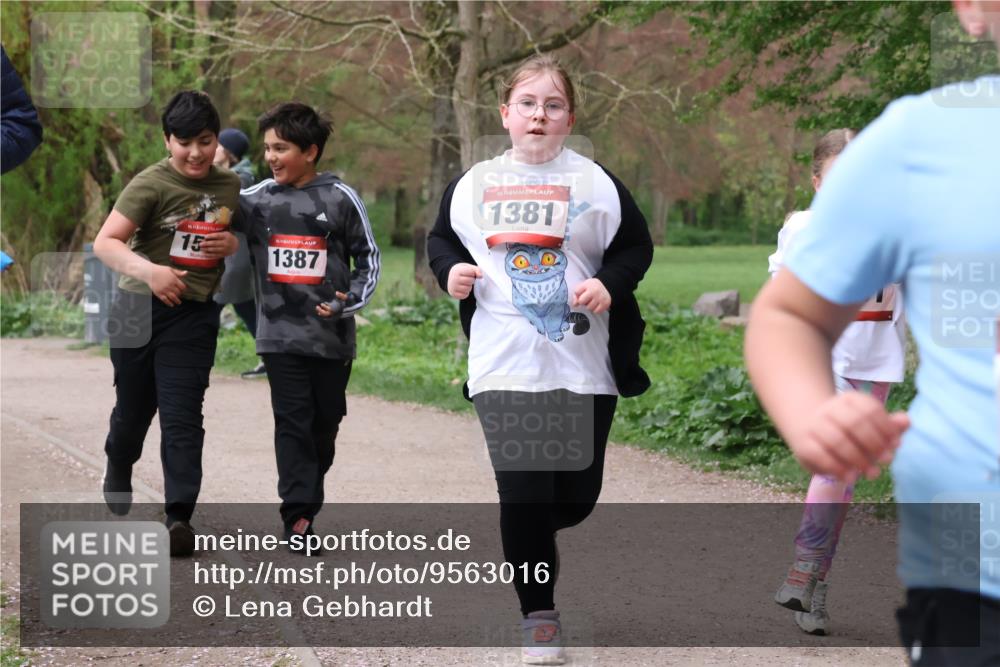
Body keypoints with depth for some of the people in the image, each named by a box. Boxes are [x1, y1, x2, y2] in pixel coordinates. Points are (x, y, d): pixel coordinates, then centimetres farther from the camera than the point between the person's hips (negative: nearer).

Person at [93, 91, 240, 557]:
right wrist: (148, 270, -35)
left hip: (194, 315, 2)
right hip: (139, 309, -1)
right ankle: (118, 470, 46)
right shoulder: (151, 184, -12)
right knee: (133, 407, 16)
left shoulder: (231, 188, 4)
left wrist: (233, 244, -4)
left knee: (182, 415, -7)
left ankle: (179, 515, -8)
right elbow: (105, 243, -18)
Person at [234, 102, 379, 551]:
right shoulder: (258, 198, 4)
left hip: (331, 334, 0)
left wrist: (350, 301, -10)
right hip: (280, 333, 0)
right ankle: (297, 517, -10)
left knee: (325, 424, 10)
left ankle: (308, 501, 26)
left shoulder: (340, 198, -2)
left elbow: (368, 257, 4)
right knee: (292, 423, -7)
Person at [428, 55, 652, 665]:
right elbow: (441, 238, 18)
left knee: (577, 495, 6)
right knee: (523, 494, -6)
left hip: (583, 365, 0)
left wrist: (610, 283, -13)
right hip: (505, 363, 0)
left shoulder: (595, 183, 0)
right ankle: (539, 615, 7)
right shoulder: (474, 183, 5)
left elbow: (637, 247, 6)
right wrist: (450, 269, -3)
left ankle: (532, 539, 43)